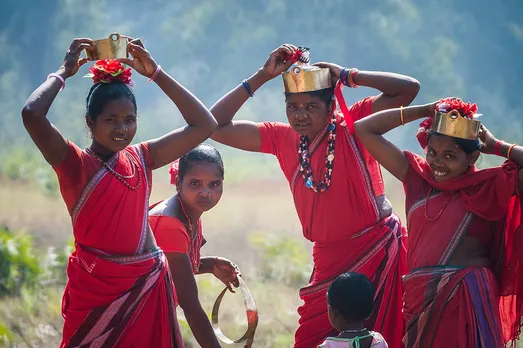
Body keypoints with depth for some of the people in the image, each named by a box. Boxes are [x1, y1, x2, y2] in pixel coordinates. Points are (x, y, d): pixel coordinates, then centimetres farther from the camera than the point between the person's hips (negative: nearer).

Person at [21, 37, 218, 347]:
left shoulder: (141, 158, 9)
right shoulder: (74, 163, -6)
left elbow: (204, 125, 10)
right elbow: (32, 115, -22)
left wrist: (156, 73, 7)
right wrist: (64, 72, -6)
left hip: (149, 287, 5)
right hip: (97, 289, -5)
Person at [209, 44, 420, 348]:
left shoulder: (352, 124, -10)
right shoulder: (282, 138, 2)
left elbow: (409, 88, -18)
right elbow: (216, 126, -2)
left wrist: (347, 76, -15)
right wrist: (262, 76, -5)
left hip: (380, 250, -4)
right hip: (331, 259, 4)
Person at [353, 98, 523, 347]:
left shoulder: (488, 186, 0)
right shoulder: (417, 176, 10)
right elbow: (364, 129, 11)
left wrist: (495, 146, -1)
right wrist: (427, 111, 8)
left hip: (467, 298, -4)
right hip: (420, 297, 4)